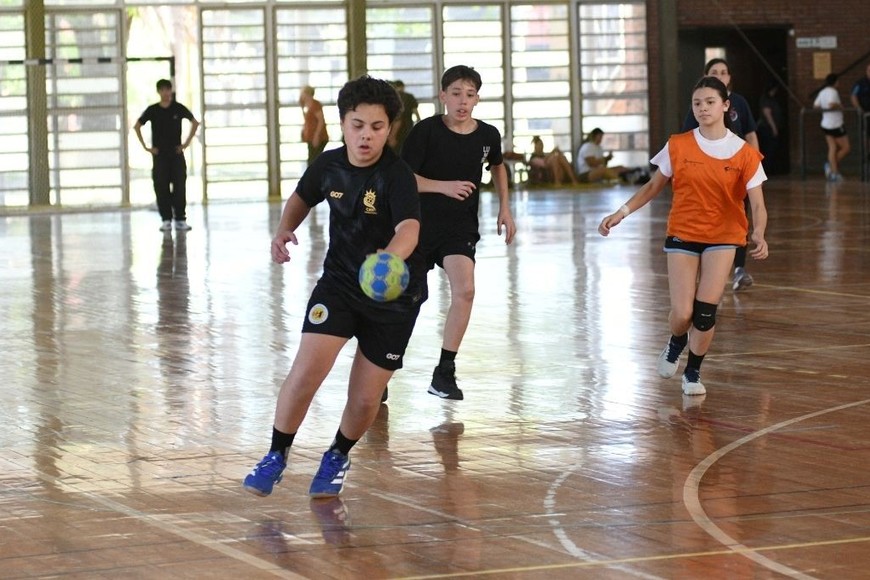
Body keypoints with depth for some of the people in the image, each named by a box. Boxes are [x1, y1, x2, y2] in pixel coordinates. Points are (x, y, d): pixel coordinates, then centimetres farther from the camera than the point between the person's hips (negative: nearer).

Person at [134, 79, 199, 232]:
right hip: (159, 155, 0)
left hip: (176, 153, 0)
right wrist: (145, 146, 1)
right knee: (161, 188, -2)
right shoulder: (152, 110, -1)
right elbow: (137, 126, 8)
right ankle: (166, 220, 3)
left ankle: (180, 219, 2)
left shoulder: (179, 108, -1)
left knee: (179, 187, -3)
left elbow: (195, 123, 10)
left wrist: (187, 143, 3)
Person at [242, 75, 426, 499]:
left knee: (364, 400, 1)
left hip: (393, 293, -2)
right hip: (339, 281, 3)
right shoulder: (328, 165, -7)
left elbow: (409, 228, -41)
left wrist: (388, 260, -62)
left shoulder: (397, 175, -22)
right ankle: (276, 457, 3)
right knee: (307, 369, -17)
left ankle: (338, 457, 33)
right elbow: (301, 198, 16)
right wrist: (285, 229, -4)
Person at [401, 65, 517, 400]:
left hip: (461, 227, 2)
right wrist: (444, 186, -26)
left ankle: (444, 373, -11)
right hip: (420, 222, -2)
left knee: (464, 290, -20)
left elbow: (497, 166, 20)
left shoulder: (487, 136, -2)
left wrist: (504, 207, 13)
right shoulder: (426, 131, -14)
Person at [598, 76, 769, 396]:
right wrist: (622, 212, -3)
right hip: (682, 235, 1)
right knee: (682, 313, -10)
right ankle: (676, 343, 27)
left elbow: (757, 204, -10)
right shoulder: (678, 146, -4)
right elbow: (654, 186, 8)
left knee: (705, 312, -10)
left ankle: (693, 371, 14)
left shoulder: (744, 153, -8)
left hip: (722, 237, 0)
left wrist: (759, 235, -30)